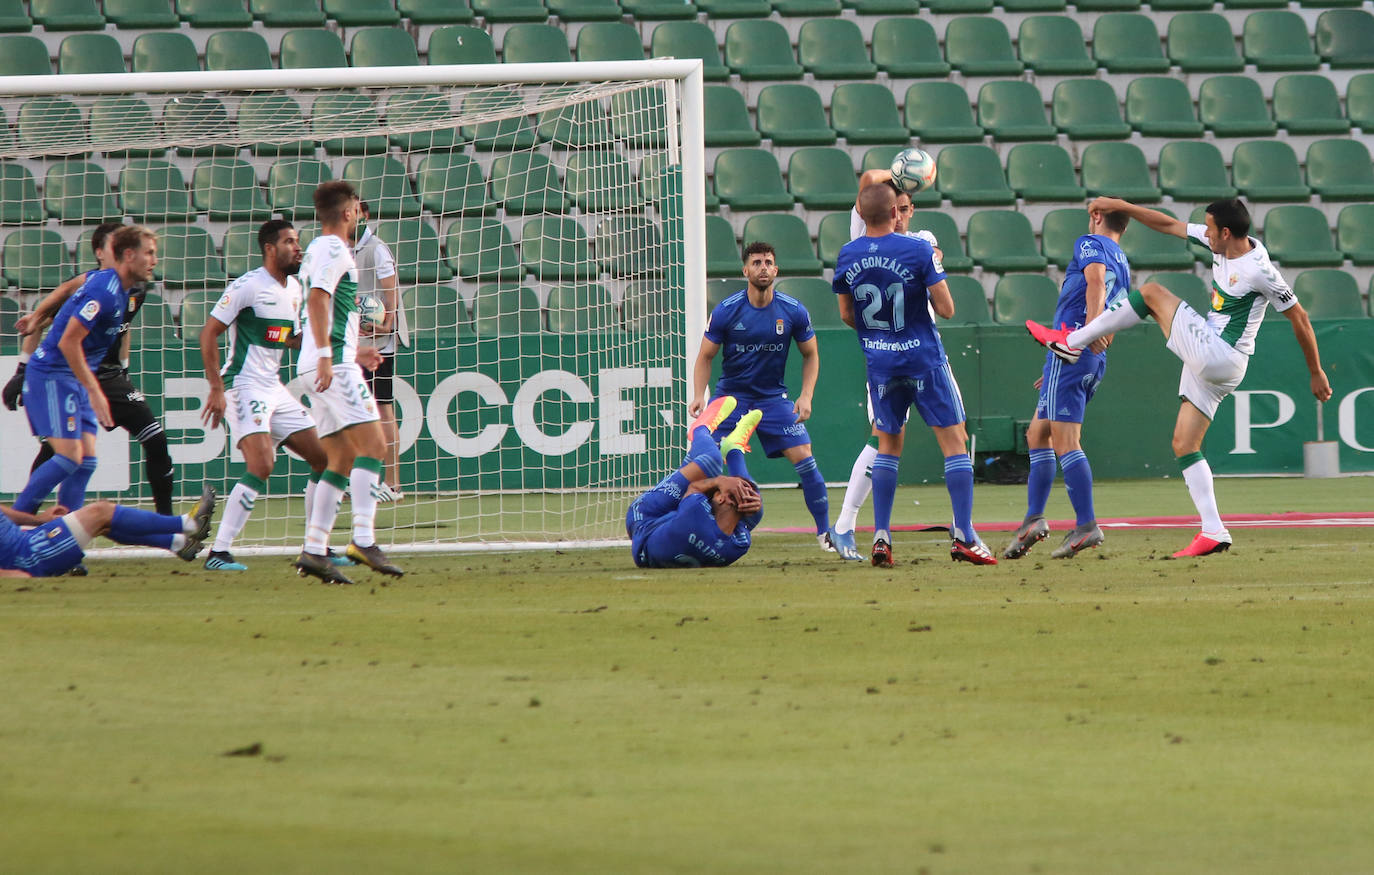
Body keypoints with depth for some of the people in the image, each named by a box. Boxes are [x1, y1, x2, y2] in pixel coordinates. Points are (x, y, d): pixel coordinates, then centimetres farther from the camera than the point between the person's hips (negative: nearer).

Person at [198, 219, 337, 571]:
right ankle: (218, 552, -21)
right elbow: (209, 332, -13)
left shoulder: (293, 288, 13)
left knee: (324, 458, 7)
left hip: (275, 390, 9)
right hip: (244, 387, -9)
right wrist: (217, 389, -17)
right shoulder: (248, 286, -12)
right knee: (261, 466, -24)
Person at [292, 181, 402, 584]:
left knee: (342, 459, 8)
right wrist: (327, 355, -26)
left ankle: (314, 549, 2)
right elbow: (317, 298, -20)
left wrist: (353, 351, 33)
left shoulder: (318, 250, 24)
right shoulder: (334, 249, -6)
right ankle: (364, 539, -24)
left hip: (320, 366, 10)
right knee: (372, 443, -14)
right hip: (334, 365, -10)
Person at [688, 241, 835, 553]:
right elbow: (705, 356, -2)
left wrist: (806, 396, -7)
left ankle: (825, 532, 1)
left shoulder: (793, 311, -7)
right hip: (731, 395, -1)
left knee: (804, 458, -11)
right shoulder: (726, 311, -10)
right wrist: (699, 396, -17)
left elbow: (811, 354, 6)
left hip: (773, 396, 1)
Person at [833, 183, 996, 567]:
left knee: (888, 446, 15)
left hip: (879, 362, 4)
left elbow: (846, 315, 10)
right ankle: (963, 536, -5)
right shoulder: (918, 251, -14)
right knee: (954, 443, 2)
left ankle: (881, 536, 7)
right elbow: (946, 309, -11)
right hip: (924, 361, -4)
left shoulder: (846, 256, -1)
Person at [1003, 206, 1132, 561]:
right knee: (1038, 434, 15)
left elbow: (1096, 280, -23)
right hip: (1096, 362, 9)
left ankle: (1086, 525, -18)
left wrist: (1092, 325, -38)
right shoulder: (1124, 266, 24)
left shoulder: (1090, 244, -1)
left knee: (1065, 442, -11)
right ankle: (1033, 519, 9)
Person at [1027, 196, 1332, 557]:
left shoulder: (1259, 271, -17)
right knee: (1184, 445, 8)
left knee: (1152, 292, -4)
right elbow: (1170, 225, 17)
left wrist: (1316, 373, -4)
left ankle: (1071, 341, 6)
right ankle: (1213, 533, 5)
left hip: (1218, 355, -9)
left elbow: (1299, 317, -10)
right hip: (1208, 363, 9)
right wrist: (1122, 207, 14)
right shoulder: (1221, 243, 6)